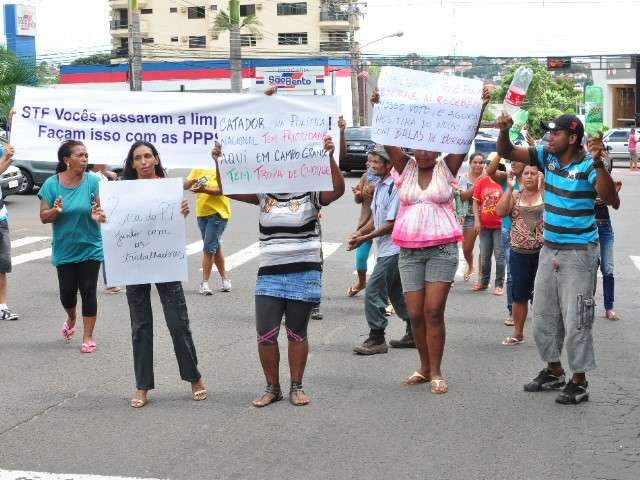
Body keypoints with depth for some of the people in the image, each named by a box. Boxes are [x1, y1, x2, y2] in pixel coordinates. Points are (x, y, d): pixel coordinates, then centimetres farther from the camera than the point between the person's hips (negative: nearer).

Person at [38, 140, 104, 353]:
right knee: (67, 291, 8)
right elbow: (44, 217, -3)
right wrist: (56, 210, -24)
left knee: (88, 291, 1)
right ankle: (71, 319, 41)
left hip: (90, 248, -1)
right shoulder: (52, 184, -6)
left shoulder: (93, 181, -11)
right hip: (64, 250, 1)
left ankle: (88, 337, 13)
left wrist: (98, 214, -36)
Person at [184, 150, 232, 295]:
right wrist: (192, 181, -18)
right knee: (215, 247, 16)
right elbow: (185, 186, 4)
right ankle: (224, 279, 28)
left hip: (218, 213, -6)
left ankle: (205, 283, -5)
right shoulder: (198, 170, 8)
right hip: (202, 213, 6)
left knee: (209, 248, -11)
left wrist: (203, 190, -32)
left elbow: (221, 190, -19)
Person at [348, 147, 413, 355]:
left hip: (392, 249, -10)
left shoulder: (395, 187, -18)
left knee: (373, 292, -9)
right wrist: (360, 231, 2)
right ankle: (413, 334, 25)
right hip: (386, 249, 10)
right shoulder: (379, 186, 11)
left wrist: (365, 238, -16)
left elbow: (391, 224, -20)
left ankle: (376, 339, -1)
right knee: (396, 293, 16)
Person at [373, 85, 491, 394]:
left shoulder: (447, 168, 3)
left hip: (442, 249, -2)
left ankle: (436, 372, 1)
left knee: (433, 311, -7)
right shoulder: (405, 167, 6)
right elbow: (387, 140, -5)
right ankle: (424, 368, 20)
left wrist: (480, 107, -19)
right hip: (409, 250, 2)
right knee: (416, 314, 4)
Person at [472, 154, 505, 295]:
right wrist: (477, 219, 1)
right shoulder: (482, 182, 2)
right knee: (484, 256, 13)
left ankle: (499, 284, 7)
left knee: (499, 256, -1)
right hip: (485, 225, 4)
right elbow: (476, 201, 7)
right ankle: (484, 281, 27)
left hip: (500, 225, -4)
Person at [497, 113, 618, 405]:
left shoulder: (587, 165, -17)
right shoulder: (547, 157, 1)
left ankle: (579, 381, 9)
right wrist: (504, 131, -16)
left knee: (575, 320, -3)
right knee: (543, 315, 15)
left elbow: (612, 201, -28)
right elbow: (506, 153, 3)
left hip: (578, 253, -7)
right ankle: (554, 372, 30)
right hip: (549, 249, 7)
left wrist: (598, 164, -37)